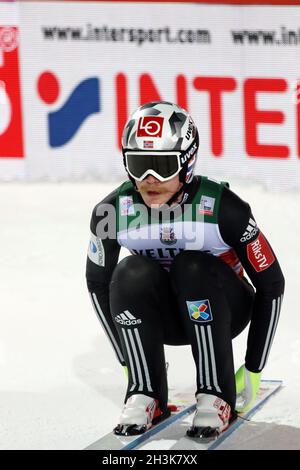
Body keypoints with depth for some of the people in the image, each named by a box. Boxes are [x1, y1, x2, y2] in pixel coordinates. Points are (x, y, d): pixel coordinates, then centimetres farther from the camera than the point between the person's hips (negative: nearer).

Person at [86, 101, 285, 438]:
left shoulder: (223, 209, -25)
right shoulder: (112, 211, -17)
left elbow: (271, 284, -15)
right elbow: (98, 283, 0)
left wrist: (253, 370, -13)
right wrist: (128, 359, -1)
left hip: (223, 308, -2)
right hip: (163, 317, 2)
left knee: (193, 266, -33)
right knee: (130, 274, -29)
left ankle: (217, 398, -27)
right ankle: (145, 397, -21)